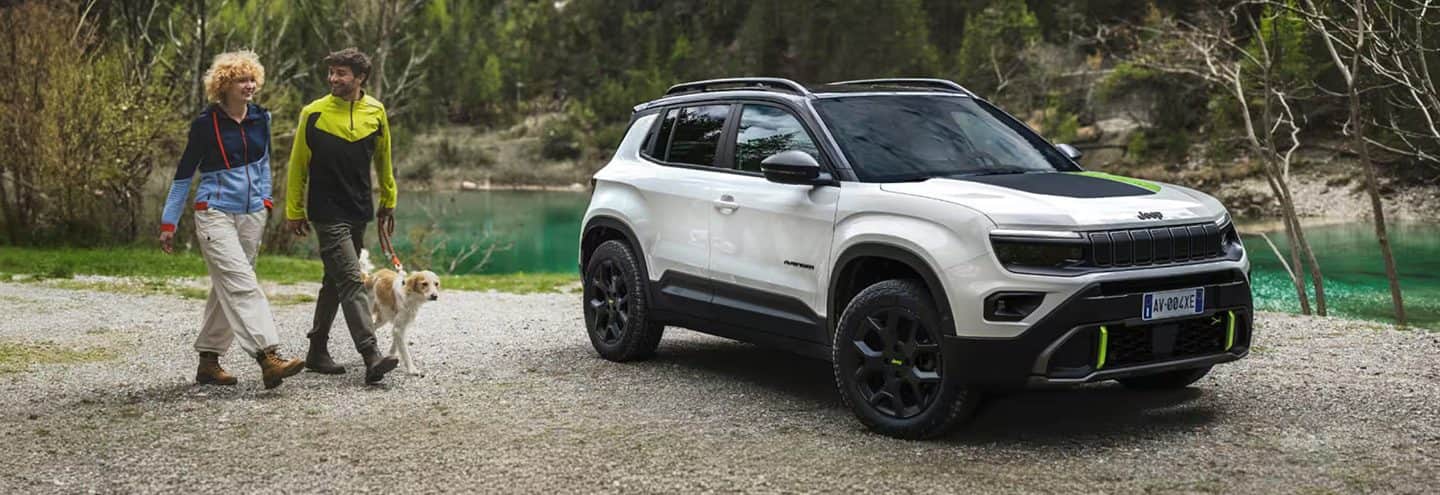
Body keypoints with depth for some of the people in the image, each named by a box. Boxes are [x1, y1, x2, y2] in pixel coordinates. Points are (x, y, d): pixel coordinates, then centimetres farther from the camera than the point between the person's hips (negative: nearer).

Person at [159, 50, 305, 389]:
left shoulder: (260, 119, 6)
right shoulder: (206, 123, -7)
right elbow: (184, 173, -1)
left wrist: (265, 198, 13)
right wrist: (169, 224, 1)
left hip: (252, 215, 6)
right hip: (215, 213, -6)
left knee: (227, 289, 10)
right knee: (242, 285, -18)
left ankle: (208, 361, 20)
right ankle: (268, 358, -28)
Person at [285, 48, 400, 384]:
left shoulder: (375, 112, 4)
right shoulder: (313, 113, -6)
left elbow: (383, 160, 17)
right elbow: (298, 164, 2)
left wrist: (388, 202, 21)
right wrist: (294, 211, 3)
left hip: (359, 212, 5)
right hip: (327, 213, -5)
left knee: (336, 281, 13)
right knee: (351, 281, -14)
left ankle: (318, 351, 26)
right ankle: (372, 357, -21)